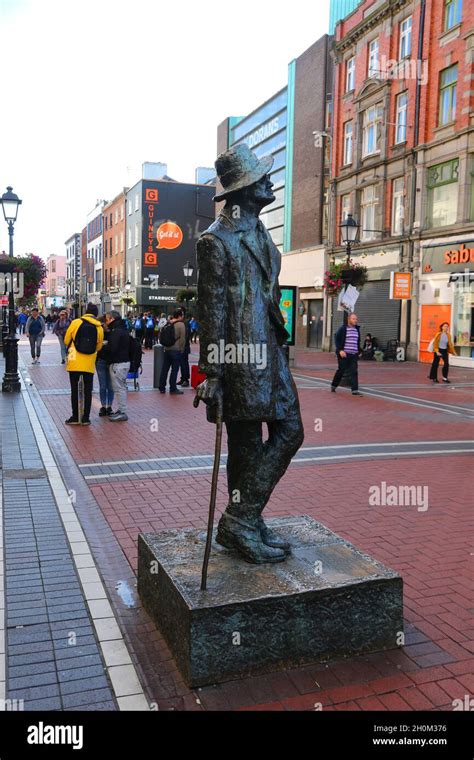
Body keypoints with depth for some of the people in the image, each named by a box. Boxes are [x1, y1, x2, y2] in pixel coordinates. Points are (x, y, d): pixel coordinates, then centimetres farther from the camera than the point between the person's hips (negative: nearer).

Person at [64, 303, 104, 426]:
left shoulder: (76, 323, -5)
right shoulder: (99, 328, -1)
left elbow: (66, 341, 3)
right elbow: (98, 347, 6)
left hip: (74, 362, -1)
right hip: (89, 364, 1)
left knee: (75, 390, 7)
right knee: (87, 391, 9)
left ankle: (75, 417, 11)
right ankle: (86, 417, 10)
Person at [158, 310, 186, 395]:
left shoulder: (167, 324, 8)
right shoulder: (180, 324, -10)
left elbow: (160, 336, 12)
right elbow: (182, 339, -13)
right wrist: (181, 349, -3)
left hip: (167, 349, 6)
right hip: (176, 350, -6)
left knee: (164, 369, 11)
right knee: (174, 370, -1)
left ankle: (162, 388, 16)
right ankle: (173, 389, 1)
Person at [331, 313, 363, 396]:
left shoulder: (357, 329, 13)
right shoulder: (343, 328, -5)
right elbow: (337, 340, -7)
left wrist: (358, 351, 18)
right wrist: (340, 350, -17)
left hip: (354, 355, 5)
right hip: (344, 354, -5)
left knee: (354, 371, -5)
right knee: (341, 370, 4)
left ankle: (355, 390, -7)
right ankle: (333, 386, 25)